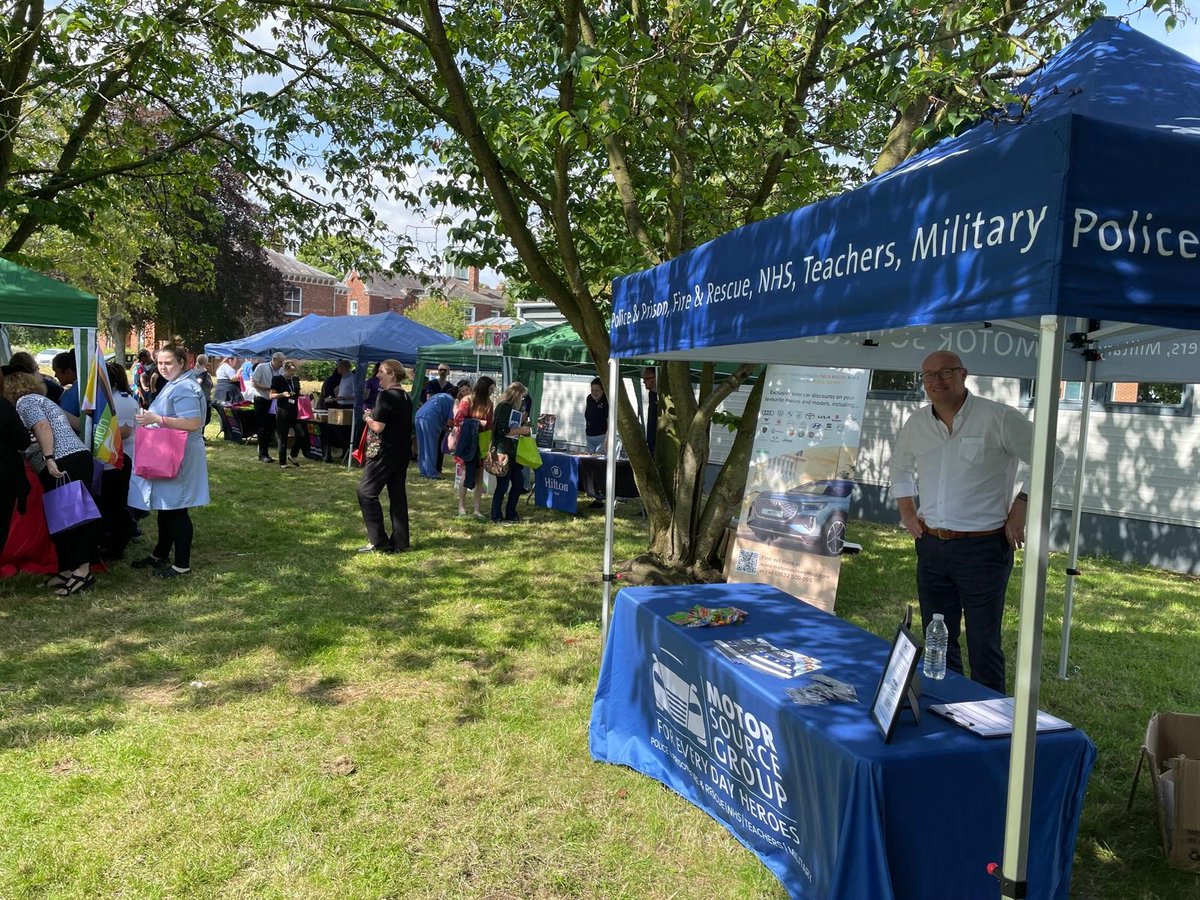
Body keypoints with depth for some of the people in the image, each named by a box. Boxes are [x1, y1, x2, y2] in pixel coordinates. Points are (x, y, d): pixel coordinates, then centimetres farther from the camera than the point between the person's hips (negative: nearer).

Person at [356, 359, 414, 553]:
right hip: (404, 452, 9)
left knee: (366, 492, -1)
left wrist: (368, 418, 0)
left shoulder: (386, 395, -14)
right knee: (398, 495, 10)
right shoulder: (406, 397, 13)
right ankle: (399, 543, 12)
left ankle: (378, 542, -3)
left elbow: (378, 427, -19)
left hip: (386, 452, -8)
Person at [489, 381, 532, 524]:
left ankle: (510, 515, 20)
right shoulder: (504, 406, -10)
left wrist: (523, 421, 6)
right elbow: (502, 430, -19)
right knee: (503, 484, -5)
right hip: (502, 451, -9)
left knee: (518, 482, 10)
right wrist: (520, 430, -12)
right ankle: (495, 517, 4)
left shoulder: (515, 409, 17)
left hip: (514, 451, 9)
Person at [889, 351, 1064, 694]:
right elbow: (900, 466, 26)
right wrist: (906, 510, 15)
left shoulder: (998, 418, -9)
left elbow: (1051, 458, -3)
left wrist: (1022, 505, -9)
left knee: (984, 645, 1)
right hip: (931, 546, 6)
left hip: (983, 548, -5)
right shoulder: (916, 423, 7)